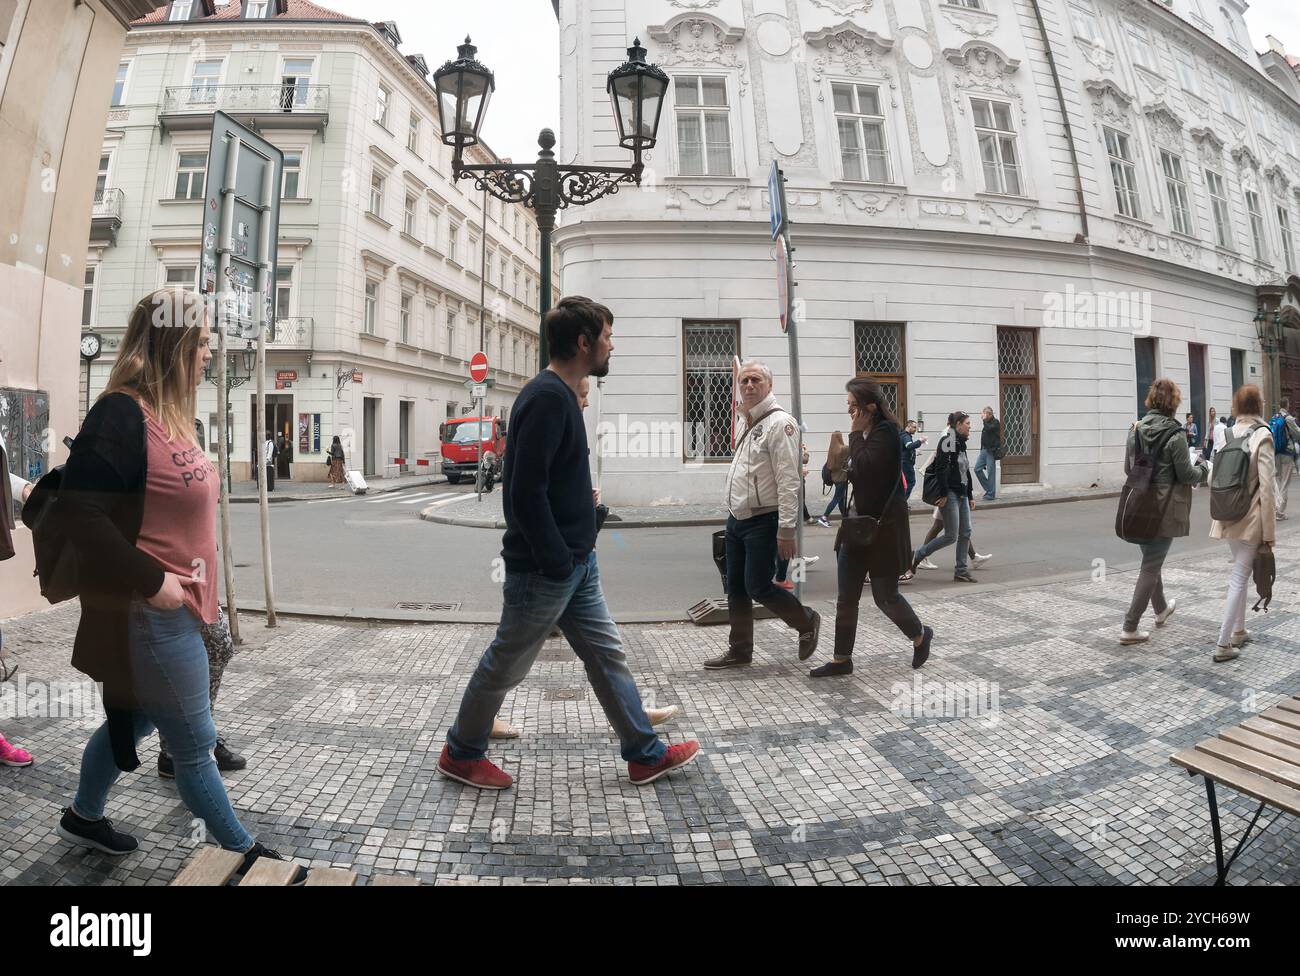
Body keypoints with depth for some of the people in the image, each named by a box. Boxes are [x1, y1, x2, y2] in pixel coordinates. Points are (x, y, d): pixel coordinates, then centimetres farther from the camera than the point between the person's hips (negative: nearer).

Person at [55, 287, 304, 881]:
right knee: (193, 743, 5)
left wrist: (185, 583, 15)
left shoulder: (164, 415, 10)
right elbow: (82, 512, -24)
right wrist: (150, 581, -22)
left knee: (133, 719, 26)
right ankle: (243, 851, 21)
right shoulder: (121, 413, -20)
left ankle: (83, 817, 47)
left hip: (172, 607, 10)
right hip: (152, 613, -10)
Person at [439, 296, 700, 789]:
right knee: (506, 664, 9)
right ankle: (461, 753, 30)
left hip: (577, 563, 9)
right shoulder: (547, 397, -20)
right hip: (544, 569, -9)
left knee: (607, 655, 15)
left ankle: (645, 754, 27)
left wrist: (574, 555, 14)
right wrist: (557, 562, -19)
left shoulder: (561, 395, 11)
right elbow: (525, 492, -25)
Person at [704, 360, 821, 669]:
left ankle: (807, 622, 20)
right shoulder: (749, 425, 15)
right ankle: (740, 650, 24)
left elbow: (788, 481, -20)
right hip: (737, 520, 9)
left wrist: (786, 530, -24)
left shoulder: (779, 423, -14)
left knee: (758, 587, -5)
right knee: (736, 588, 11)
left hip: (763, 522, -9)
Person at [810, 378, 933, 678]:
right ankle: (842, 659, 15)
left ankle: (920, 635, 32)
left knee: (884, 596, 4)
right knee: (846, 598, 6)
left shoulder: (886, 432, -14)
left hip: (884, 526, -8)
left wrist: (856, 433, -18)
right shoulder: (865, 434, 12)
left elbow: (864, 468, -27)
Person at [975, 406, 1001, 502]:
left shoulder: (995, 422, -7)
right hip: (984, 450, 8)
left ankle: (990, 494, 3)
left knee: (990, 472, -5)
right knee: (977, 469, 2)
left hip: (992, 451, -8)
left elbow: (988, 429, -26)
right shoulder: (987, 423, 15)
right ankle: (988, 489, 14)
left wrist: (984, 419, -16)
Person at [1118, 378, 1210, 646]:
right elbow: (1186, 474, -10)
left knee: (1151, 560, 24)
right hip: (1165, 508, -6)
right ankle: (1130, 628, 1)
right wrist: (1203, 468, 10)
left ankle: (1161, 609, 44)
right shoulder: (1174, 435, -15)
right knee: (1151, 566, 1)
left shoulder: (1135, 430, 3)